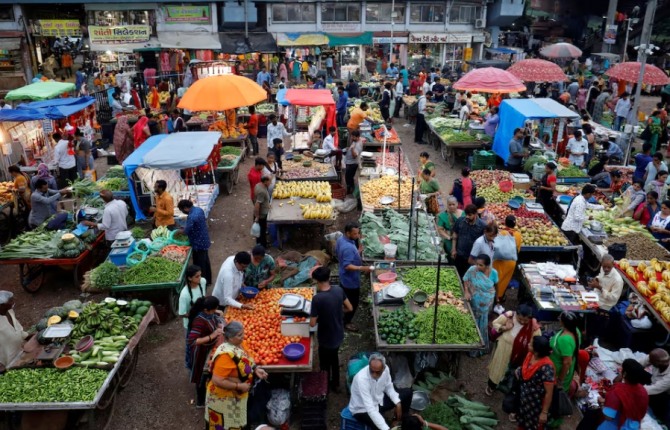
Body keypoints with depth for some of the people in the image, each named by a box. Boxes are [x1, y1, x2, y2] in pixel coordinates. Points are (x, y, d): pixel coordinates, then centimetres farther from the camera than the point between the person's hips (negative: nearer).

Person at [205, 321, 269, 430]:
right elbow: (217, 380, -32)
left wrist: (256, 369, -8)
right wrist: (239, 386, -26)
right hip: (225, 398, -8)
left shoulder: (239, 344, -6)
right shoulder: (226, 355, -33)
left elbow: (246, 362, 11)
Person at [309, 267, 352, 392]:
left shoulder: (317, 298, -30)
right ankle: (335, 384, 47)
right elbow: (350, 308, -1)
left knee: (325, 364, 20)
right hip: (338, 335, 5)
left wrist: (319, 316, -4)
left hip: (326, 338, -5)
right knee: (334, 358, 29)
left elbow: (312, 324, -24)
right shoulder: (339, 290, -14)